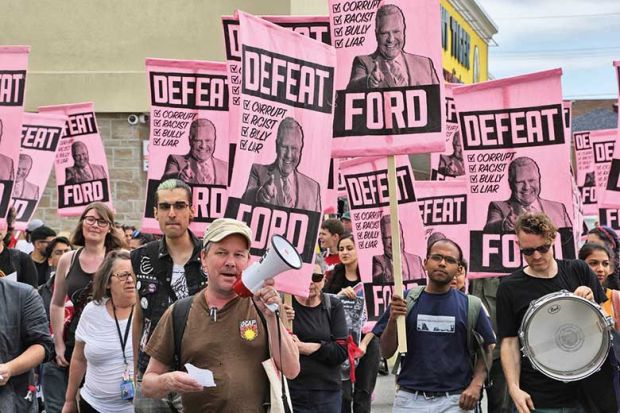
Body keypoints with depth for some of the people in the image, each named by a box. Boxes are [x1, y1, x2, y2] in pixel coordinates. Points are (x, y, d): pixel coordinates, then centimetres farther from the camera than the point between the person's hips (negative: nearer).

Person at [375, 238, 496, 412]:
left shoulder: (469, 305, 2)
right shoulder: (405, 300, 3)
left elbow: (486, 349, 6)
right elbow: (387, 352, 3)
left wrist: (476, 385, -8)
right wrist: (392, 320, -13)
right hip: (410, 399, 0)